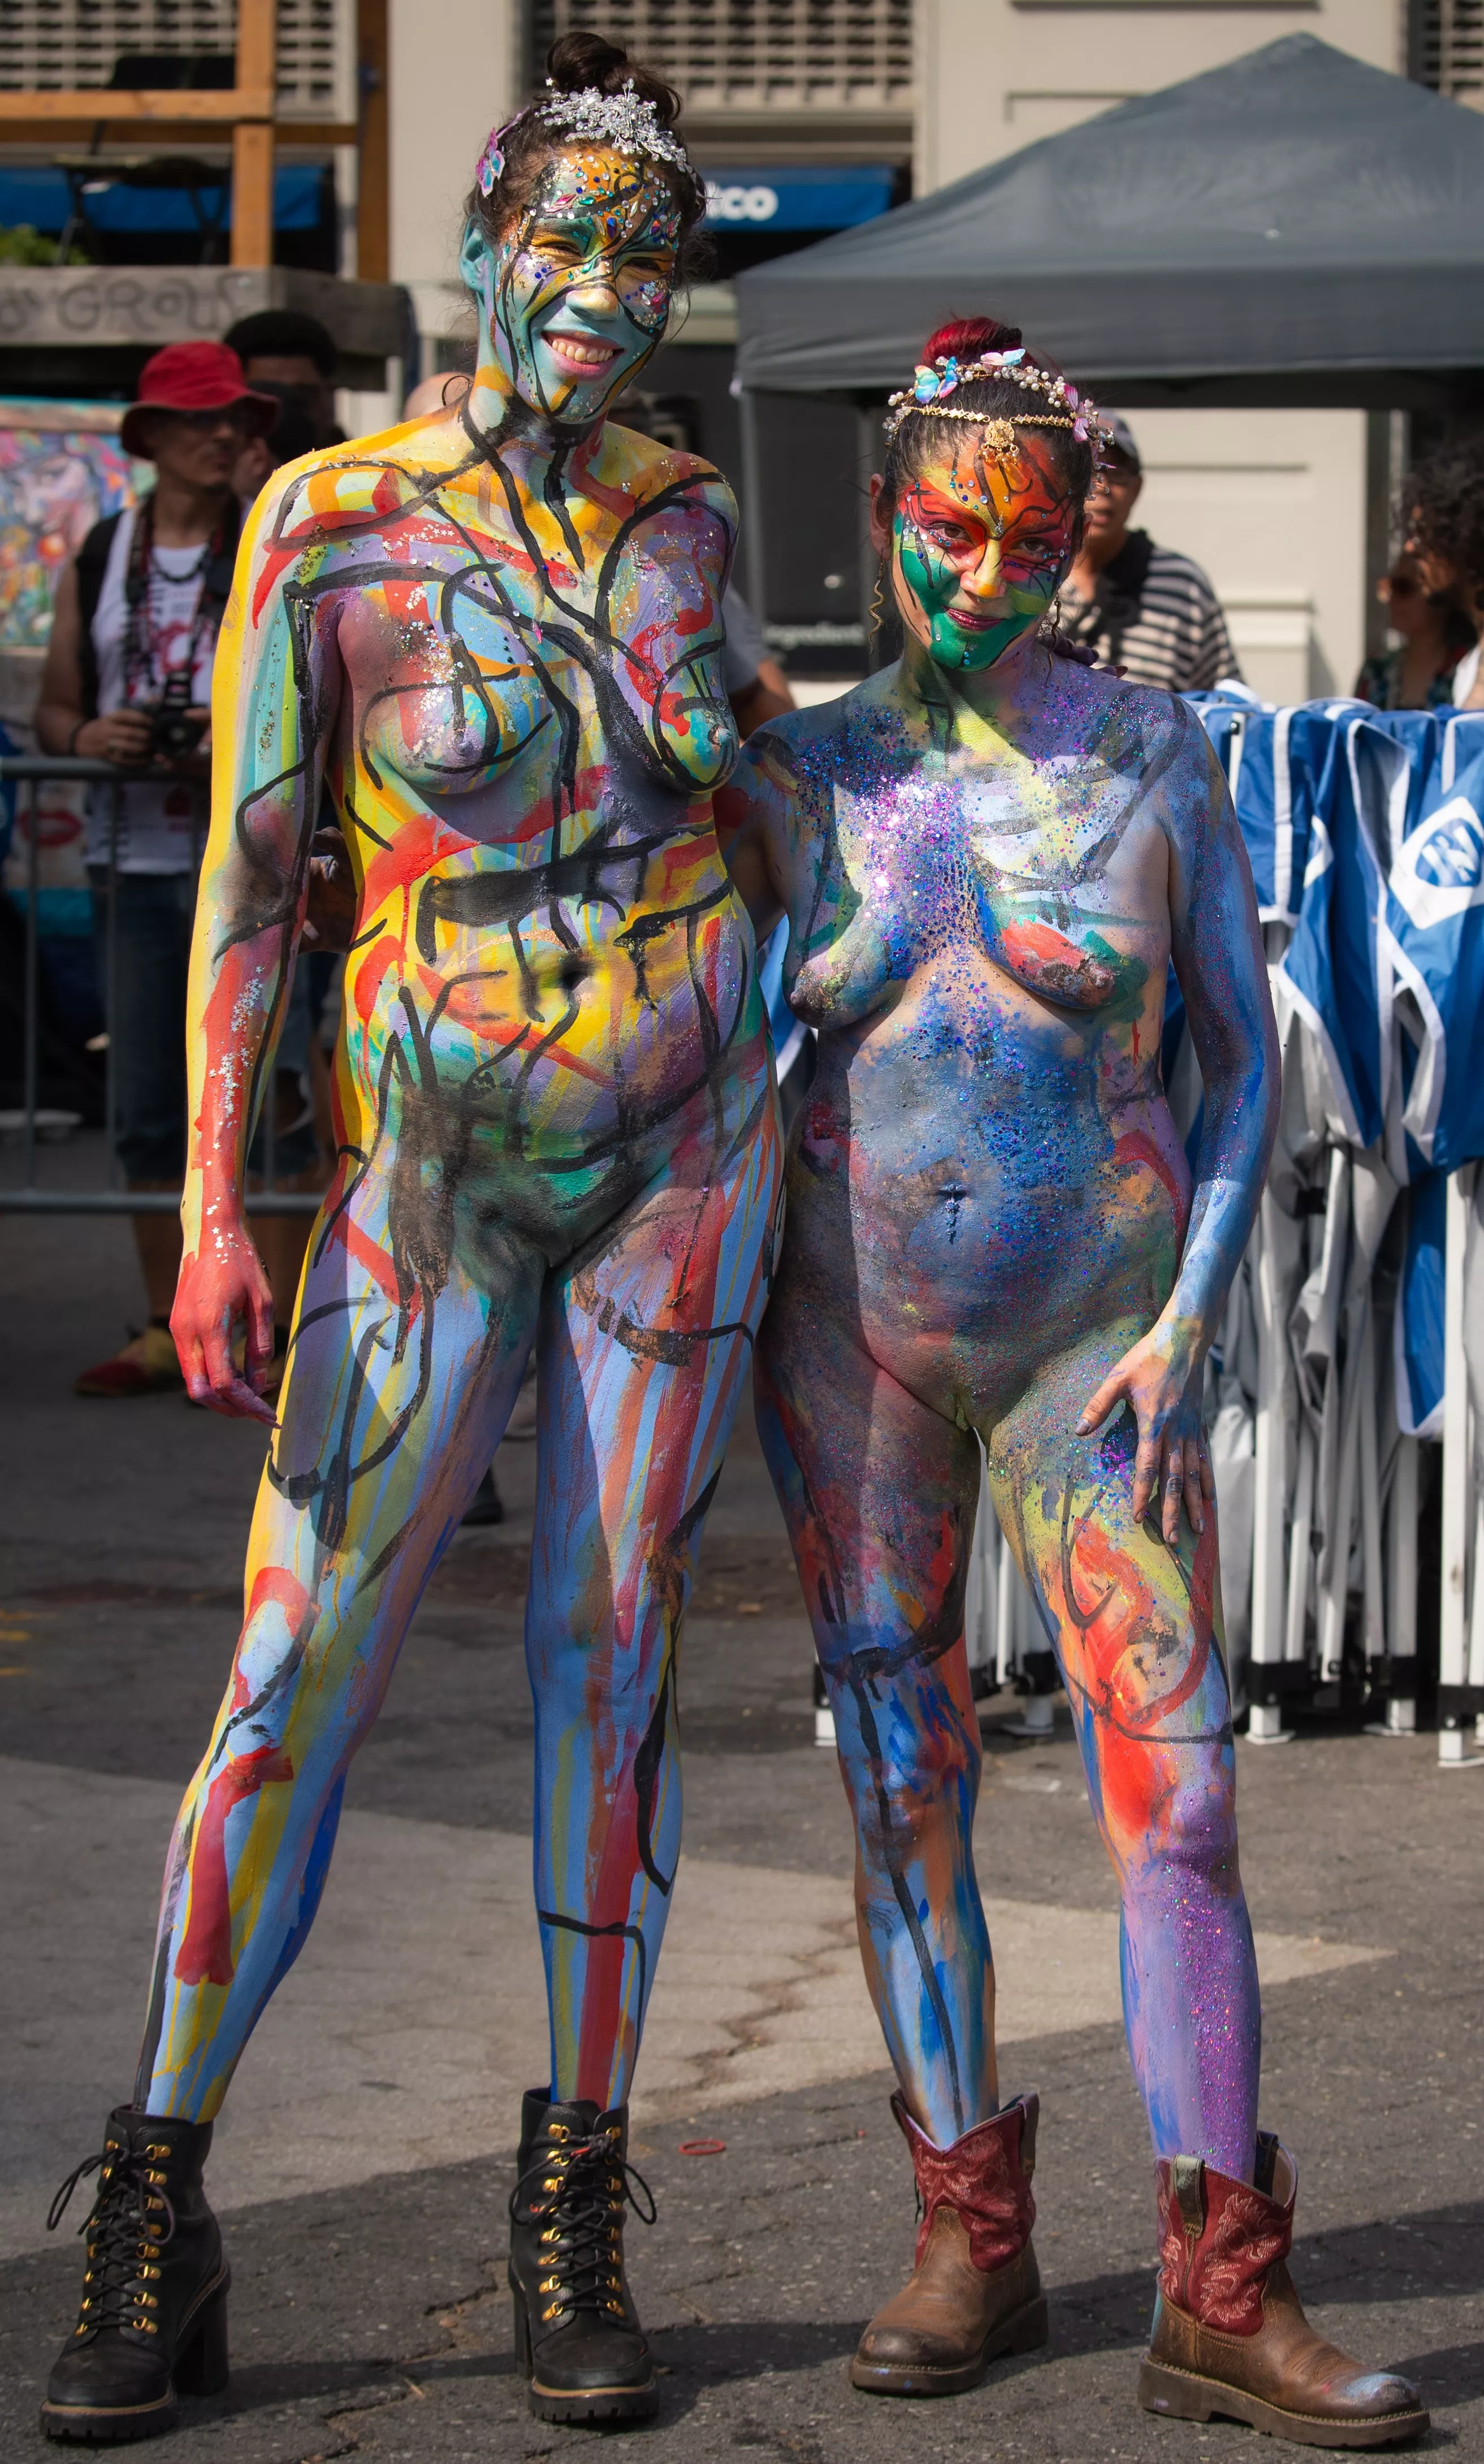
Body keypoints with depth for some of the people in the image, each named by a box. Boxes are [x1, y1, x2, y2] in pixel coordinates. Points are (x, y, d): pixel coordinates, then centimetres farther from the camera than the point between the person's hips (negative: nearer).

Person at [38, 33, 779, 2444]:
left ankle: (577, 2219, 13)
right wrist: (214, 1210, -12)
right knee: (294, 1677, -6)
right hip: (437, 1165, -3)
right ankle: (156, 2226, 1)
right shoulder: (331, 522, -6)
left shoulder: (687, 513, 5)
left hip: (682, 1154, 3)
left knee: (614, 1663, 5)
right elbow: (251, 874, -7)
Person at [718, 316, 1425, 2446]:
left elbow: (1247, 1054, 1)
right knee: (901, 1785, 5)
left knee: (1175, 1787, -8)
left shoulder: (1154, 758, -2)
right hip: (852, 1328, 2)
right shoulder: (798, 777, 2)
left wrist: (1189, 1322, -8)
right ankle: (969, 2235, 16)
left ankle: (1221, 2293, -4)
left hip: (1091, 1326, -2)